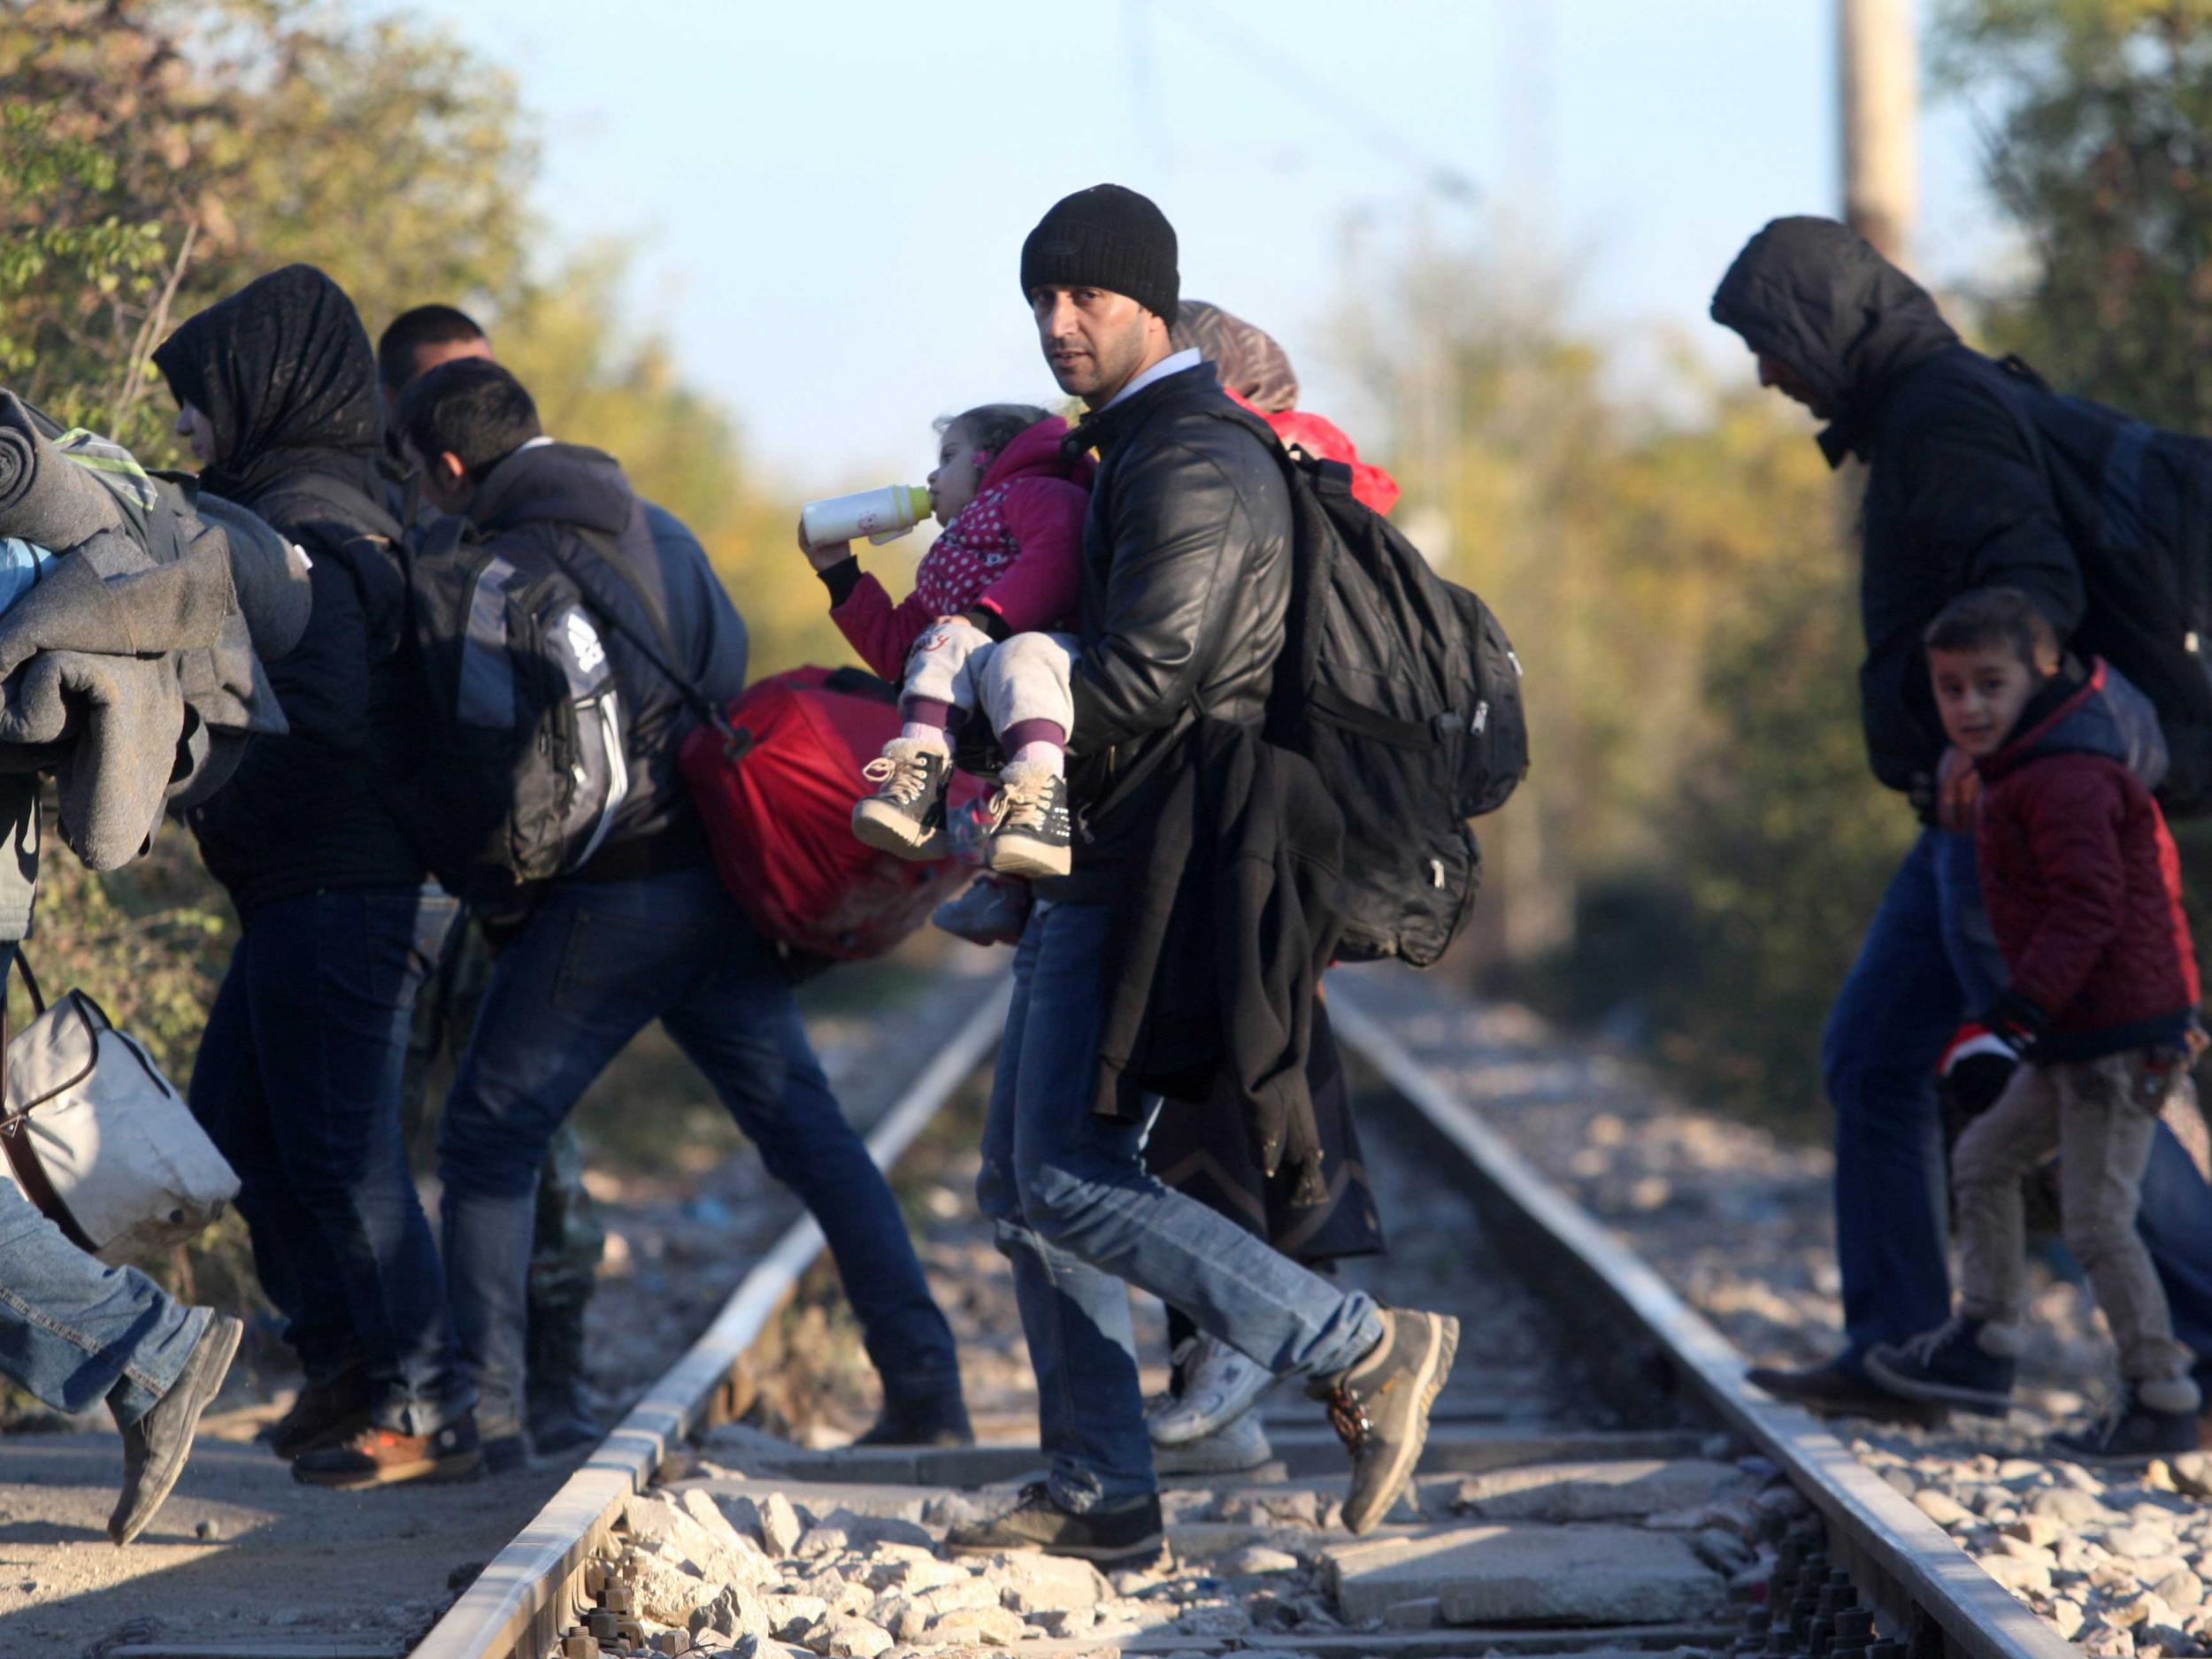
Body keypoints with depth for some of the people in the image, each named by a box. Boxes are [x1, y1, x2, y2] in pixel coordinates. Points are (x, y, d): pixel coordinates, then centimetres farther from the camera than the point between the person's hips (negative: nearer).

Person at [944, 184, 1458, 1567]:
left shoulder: (1194, 461, -13)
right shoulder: (1134, 452, 20)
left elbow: (1140, 679, -21)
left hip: (1147, 877, -10)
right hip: (1099, 879, 10)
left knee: (1067, 1180, -15)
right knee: (1024, 1182, 10)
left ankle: (1366, 1353, -14)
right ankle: (1101, 1495, 13)